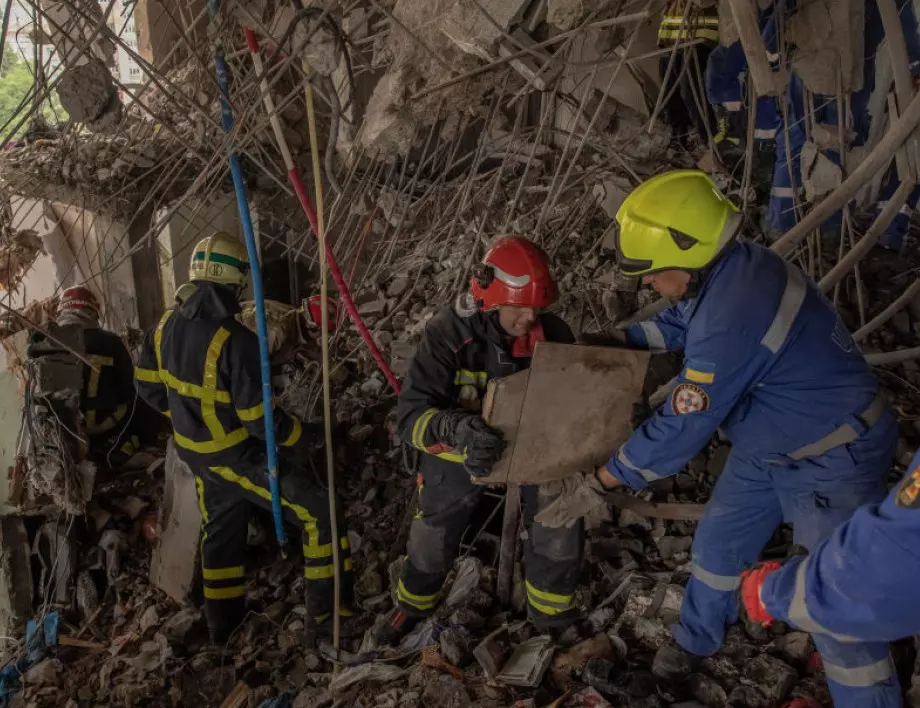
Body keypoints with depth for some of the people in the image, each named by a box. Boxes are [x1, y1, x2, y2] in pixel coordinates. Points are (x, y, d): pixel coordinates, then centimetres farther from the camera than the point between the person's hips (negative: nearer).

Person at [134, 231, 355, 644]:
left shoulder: (166, 326, -5)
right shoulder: (235, 341, -29)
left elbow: (149, 385, 9)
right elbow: (259, 417, -26)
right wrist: (304, 437, -9)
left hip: (195, 452, 8)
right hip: (239, 455, -8)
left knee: (220, 529, 25)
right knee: (318, 514, 2)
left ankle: (222, 621, 38)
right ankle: (329, 609, 10)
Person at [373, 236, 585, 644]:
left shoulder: (553, 334, -20)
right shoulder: (449, 334, -28)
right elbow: (411, 414, -32)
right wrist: (457, 429, -52)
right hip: (460, 449, -1)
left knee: (561, 518, -14)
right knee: (433, 534, 14)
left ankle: (554, 616, 15)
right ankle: (414, 603, 48)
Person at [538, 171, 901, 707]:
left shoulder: (731, 320, -37)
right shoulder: (733, 266, -8)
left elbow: (681, 430, -31)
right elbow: (678, 322, 13)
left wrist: (599, 486, -21)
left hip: (832, 460, -10)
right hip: (769, 445, 10)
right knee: (718, 542, 20)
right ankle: (697, 640, 43)